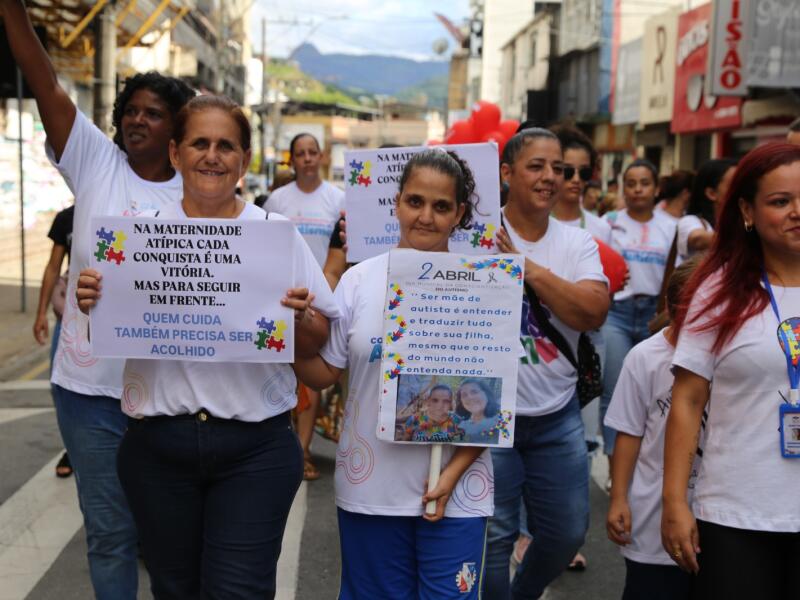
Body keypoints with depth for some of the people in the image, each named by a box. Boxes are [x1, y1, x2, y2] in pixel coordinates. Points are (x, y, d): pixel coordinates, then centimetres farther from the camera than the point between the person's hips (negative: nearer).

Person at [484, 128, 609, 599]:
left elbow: (594, 313, -13)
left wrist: (527, 266, -20)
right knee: (494, 535, 2)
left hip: (558, 415, 5)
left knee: (568, 533, 15)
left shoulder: (578, 244, 3)